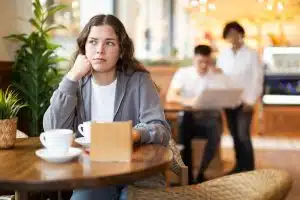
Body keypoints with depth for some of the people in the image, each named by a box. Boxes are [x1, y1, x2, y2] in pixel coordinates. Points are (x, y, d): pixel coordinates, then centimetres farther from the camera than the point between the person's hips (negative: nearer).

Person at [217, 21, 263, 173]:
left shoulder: (251, 54, -3)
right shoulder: (223, 55, 9)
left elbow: (257, 78, -6)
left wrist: (251, 100, -11)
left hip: (245, 101, -4)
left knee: (243, 135, -10)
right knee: (235, 135, 10)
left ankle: (249, 169, 1)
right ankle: (239, 166, 20)